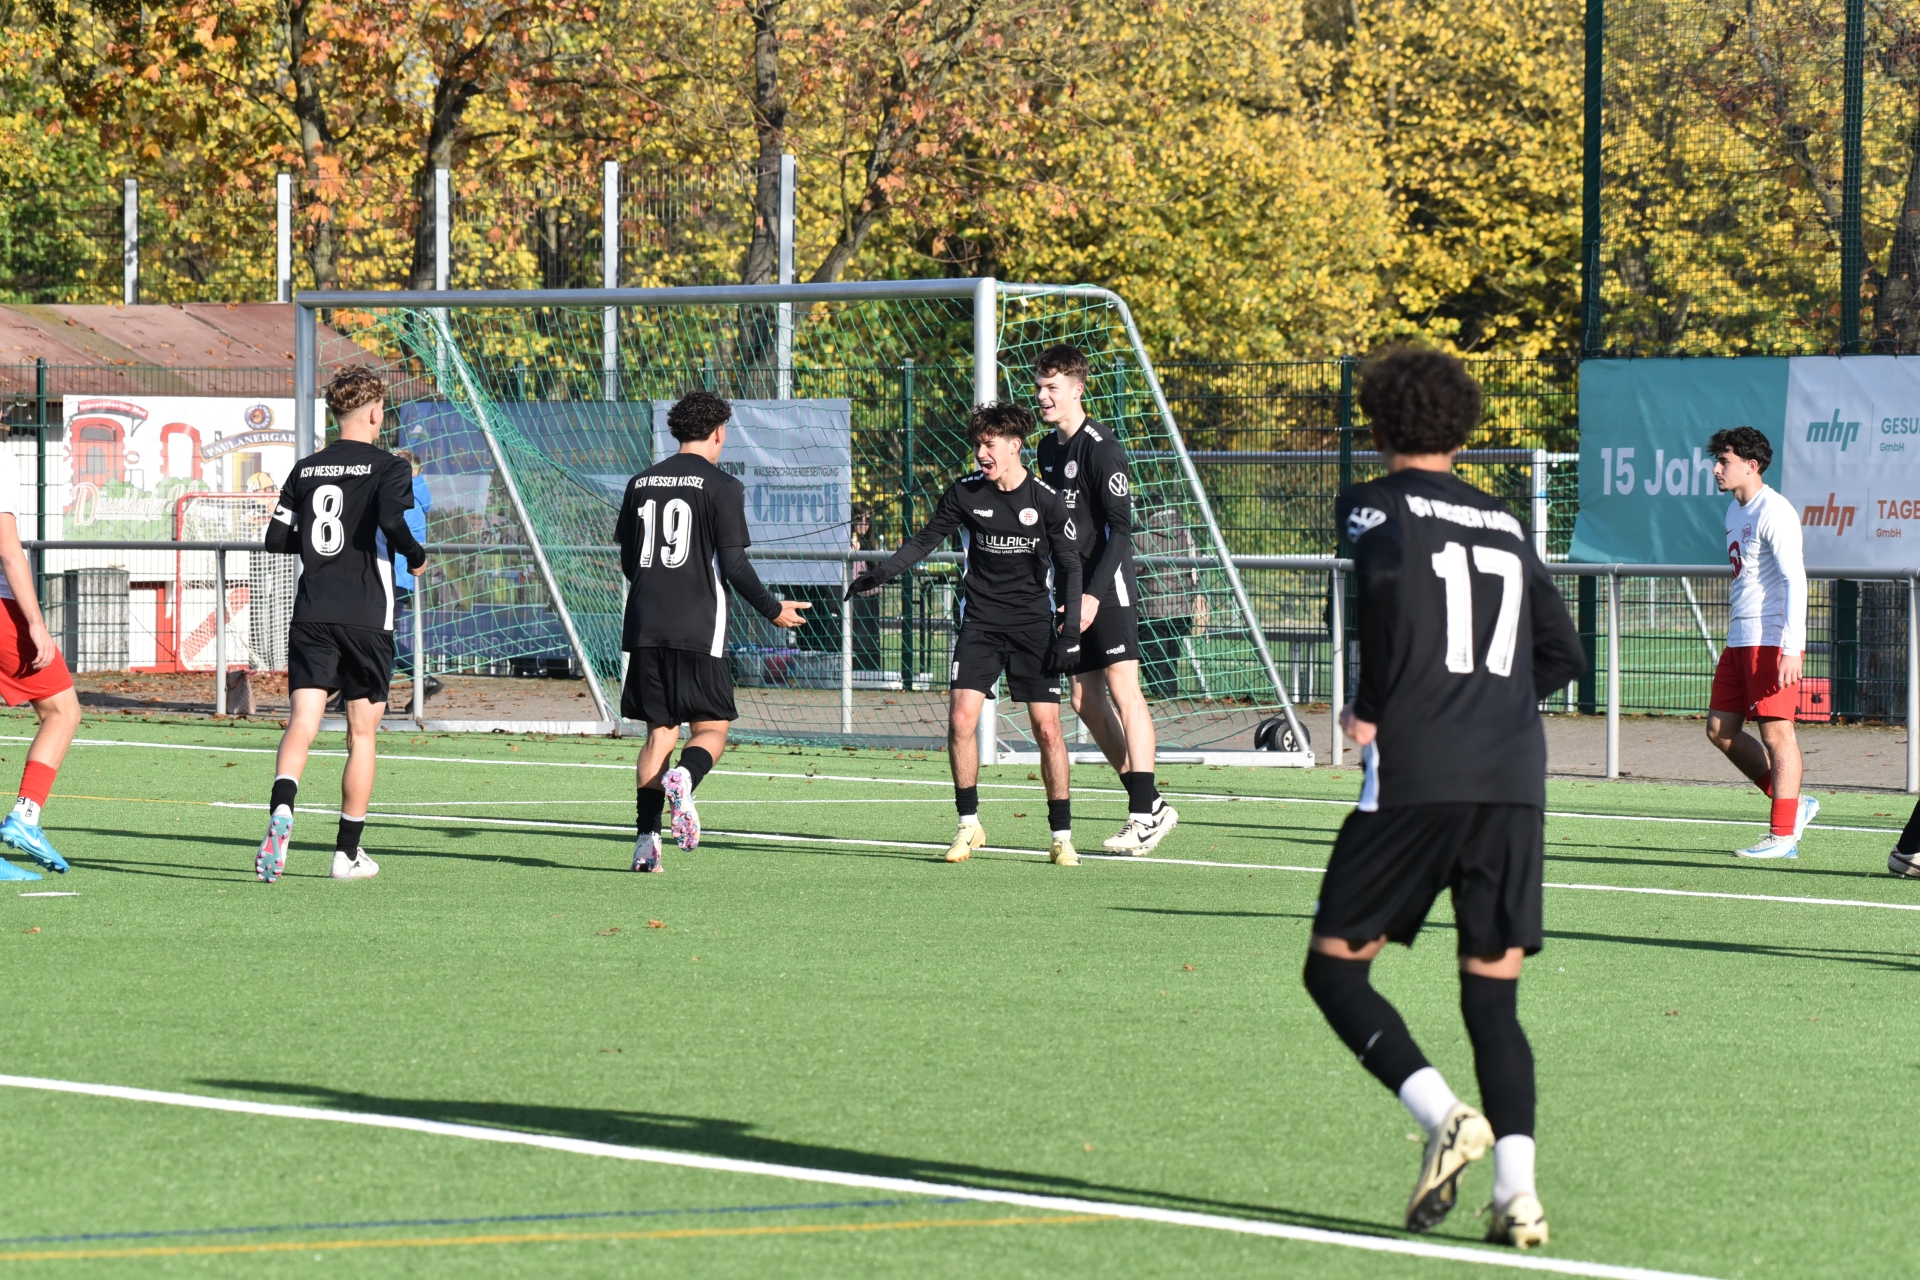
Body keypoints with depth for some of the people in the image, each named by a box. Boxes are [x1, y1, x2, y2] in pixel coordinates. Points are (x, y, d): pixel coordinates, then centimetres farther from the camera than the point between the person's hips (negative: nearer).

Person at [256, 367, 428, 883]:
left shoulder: (306, 469, 11)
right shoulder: (388, 467, -3)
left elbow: (277, 538, 11)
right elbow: (392, 520, -22)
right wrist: (417, 556, -3)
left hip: (311, 615, 3)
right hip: (367, 617, -3)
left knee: (303, 720, -5)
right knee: (361, 733, 9)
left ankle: (281, 808, -35)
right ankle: (348, 852, 13)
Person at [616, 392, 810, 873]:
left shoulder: (642, 483, 11)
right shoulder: (721, 486, -5)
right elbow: (734, 565, -9)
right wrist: (772, 609, 5)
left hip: (645, 628, 5)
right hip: (698, 630, -5)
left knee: (659, 732, 10)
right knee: (711, 729, 4)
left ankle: (646, 838, -1)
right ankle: (683, 778, -29)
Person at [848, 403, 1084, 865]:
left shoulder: (1045, 499, -5)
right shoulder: (964, 493, -1)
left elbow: (1068, 566, -1)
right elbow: (926, 540, 10)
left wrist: (1070, 632, -9)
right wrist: (881, 574, -2)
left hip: (1033, 624, -1)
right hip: (980, 622, 1)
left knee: (1046, 726, -7)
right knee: (961, 718, -14)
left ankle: (1062, 836, 4)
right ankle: (969, 824, 1)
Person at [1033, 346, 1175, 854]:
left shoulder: (1100, 447, -11)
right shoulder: (1049, 448, 14)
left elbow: (1120, 528, -15)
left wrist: (1094, 594, -21)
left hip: (1108, 586, -9)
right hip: (1073, 589, 9)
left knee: (1123, 688, -12)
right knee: (1085, 700, 5)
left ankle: (1145, 811, -14)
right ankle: (1148, 805, 11)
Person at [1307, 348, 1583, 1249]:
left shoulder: (1374, 505, 4)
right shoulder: (1505, 525, 20)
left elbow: (1387, 576, -19)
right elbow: (1562, 654, 20)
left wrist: (1372, 707, -9)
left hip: (1415, 777, -5)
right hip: (1515, 784, 5)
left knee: (1335, 967, 6)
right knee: (1493, 997, 8)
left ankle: (1444, 1116, -15)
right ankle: (1517, 1191, -8)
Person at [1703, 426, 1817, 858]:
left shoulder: (1773, 513, -13)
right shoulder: (1735, 511, 17)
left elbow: (1795, 580, -19)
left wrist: (1791, 649, -25)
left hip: (1772, 640, -10)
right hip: (1739, 640, 10)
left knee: (1775, 731, -8)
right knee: (1720, 729, 6)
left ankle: (1782, 835, -5)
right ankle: (1793, 805, 14)